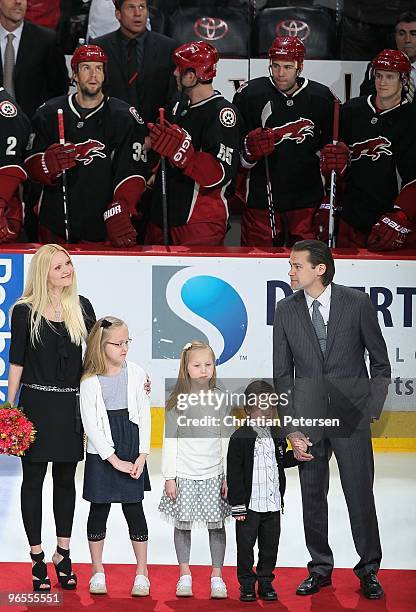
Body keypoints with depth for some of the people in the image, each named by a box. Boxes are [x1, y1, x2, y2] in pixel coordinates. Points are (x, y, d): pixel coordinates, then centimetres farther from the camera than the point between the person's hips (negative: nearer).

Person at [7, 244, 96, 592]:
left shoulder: (81, 307, 6)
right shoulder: (25, 311, -4)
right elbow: (17, 361, -3)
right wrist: (10, 407, -6)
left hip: (71, 405, 3)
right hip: (37, 403, -3)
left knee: (66, 479, 10)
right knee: (33, 479, 4)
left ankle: (63, 555, 21)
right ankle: (38, 560, 12)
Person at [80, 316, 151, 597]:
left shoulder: (136, 373, -1)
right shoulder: (90, 381, -7)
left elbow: (144, 415, 2)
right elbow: (91, 424, -9)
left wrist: (142, 456, -6)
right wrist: (114, 460, -12)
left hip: (132, 450, 1)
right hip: (102, 453, -1)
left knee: (134, 508, 3)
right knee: (99, 508, 6)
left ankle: (142, 572, 13)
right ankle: (98, 571, 19)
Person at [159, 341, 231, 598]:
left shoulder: (221, 400, 2)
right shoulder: (177, 402, -2)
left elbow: (225, 442, 6)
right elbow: (170, 442, 0)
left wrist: (228, 477, 3)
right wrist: (169, 477, -3)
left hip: (214, 475, 1)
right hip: (184, 475, -1)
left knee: (216, 524, 3)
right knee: (183, 524, 4)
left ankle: (217, 576, 12)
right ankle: (185, 575, 16)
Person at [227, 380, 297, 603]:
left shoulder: (276, 435, 6)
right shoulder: (240, 437, -11)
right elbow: (233, 474, -10)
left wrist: (296, 455, 0)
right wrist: (237, 505, -11)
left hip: (273, 503, 5)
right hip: (249, 505, -5)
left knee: (270, 545, 11)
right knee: (245, 545, 4)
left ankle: (265, 582, 23)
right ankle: (246, 584, 17)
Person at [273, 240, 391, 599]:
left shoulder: (357, 303, -4)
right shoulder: (286, 310, 3)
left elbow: (380, 363, 4)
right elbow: (282, 374, 5)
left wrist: (371, 411, -4)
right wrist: (292, 429, -2)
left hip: (351, 415, -2)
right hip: (308, 415, 2)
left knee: (360, 495, 0)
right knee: (312, 496, 7)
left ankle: (369, 570, 15)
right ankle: (320, 568, 21)